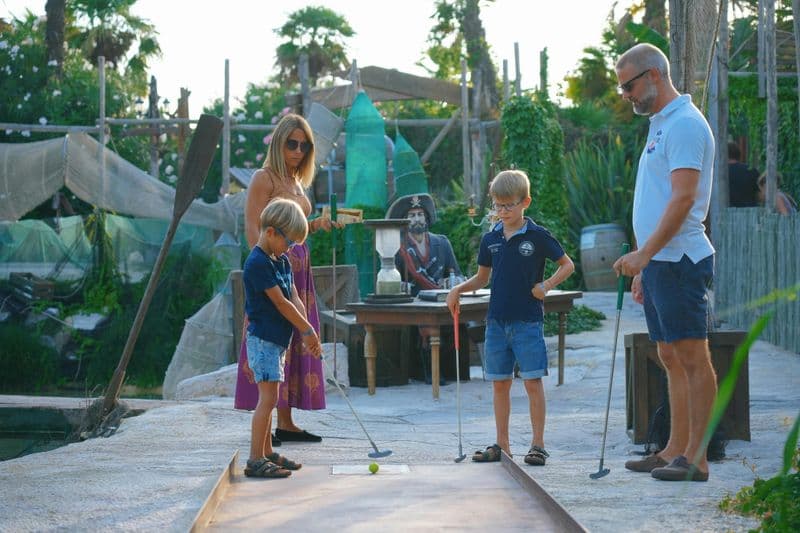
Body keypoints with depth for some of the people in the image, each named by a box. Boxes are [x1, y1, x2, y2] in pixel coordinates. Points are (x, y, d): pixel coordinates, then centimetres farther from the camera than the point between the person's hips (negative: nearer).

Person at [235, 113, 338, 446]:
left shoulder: (296, 181, 18)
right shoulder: (264, 178, -6)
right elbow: (252, 227, -14)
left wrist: (316, 225, 8)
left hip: (298, 268, 9)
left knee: (295, 343, 8)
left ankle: (285, 423, 14)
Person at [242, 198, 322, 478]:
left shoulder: (282, 261, 13)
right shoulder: (257, 263, -17)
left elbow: (294, 299, 8)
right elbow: (281, 303, -16)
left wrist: (306, 334, -3)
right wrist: (308, 330, -8)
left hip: (277, 339, 10)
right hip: (263, 338, -10)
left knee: (268, 398, 14)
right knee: (268, 397, -12)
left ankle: (267, 453, 21)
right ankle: (255, 460, -11)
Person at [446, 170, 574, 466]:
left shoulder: (537, 236, -5)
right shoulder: (490, 239, 8)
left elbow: (567, 265, 2)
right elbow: (481, 278, 18)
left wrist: (546, 285, -12)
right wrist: (458, 289, 2)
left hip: (528, 320, -5)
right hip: (497, 320, 5)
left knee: (533, 382, -5)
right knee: (499, 383, 8)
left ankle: (538, 444, 2)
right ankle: (502, 445, 16)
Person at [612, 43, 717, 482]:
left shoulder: (684, 124, -12)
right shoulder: (661, 125, 19)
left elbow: (683, 199, -21)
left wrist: (643, 253, -23)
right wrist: (645, 265, 22)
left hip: (678, 260, -10)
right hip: (659, 262, 10)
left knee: (692, 357, -8)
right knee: (671, 358, 11)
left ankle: (696, 458, -8)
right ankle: (675, 450, 15)